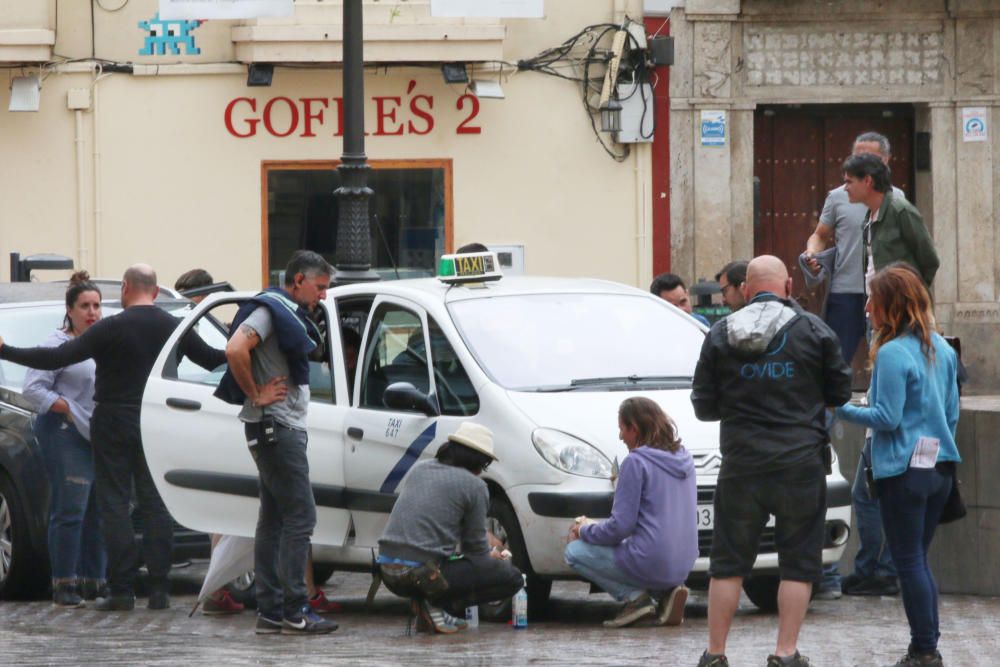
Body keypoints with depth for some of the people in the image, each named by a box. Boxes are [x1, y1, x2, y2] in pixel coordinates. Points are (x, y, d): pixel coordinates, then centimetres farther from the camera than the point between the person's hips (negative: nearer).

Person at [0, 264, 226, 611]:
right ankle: (159, 589, 3)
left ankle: (121, 589, -4)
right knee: (156, 504, 7)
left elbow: (56, 358, -16)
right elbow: (212, 359, 12)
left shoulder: (110, 328, -11)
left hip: (114, 426, -4)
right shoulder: (173, 327, 2)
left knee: (114, 504, 0)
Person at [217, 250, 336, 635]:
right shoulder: (271, 310, -11)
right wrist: (256, 395, -19)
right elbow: (235, 350, -26)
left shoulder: (291, 314, 19)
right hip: (275, 426, -10)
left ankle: (270, 611, 11)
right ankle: (295, 612, -12)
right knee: (300, 517, -11)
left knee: (274, 519, 9)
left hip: (287, 427, 10)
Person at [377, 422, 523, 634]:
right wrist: (491, 558, 28)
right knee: (513, 578, 4)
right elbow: (475, 547, 4)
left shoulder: (419, 469, 16)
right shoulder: (474, 486, -3)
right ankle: (439, 606, -7)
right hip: (425, 574, -7)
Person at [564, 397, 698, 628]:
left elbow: (621, 527, -15)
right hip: (683, 565, 8)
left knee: (574, 552, 8)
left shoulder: (636, 462, -13)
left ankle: (635, 597, -5)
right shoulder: (683, 459, 11)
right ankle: (666, 592, 8)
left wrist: (585, 530, 5)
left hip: (652, 563, -8)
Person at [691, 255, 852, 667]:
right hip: (801, 464, -2)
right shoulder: (813, 331, -4)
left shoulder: (720, 335, 1)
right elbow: (840, 393, 5)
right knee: (798, 564, 6)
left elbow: (704, 407, 5)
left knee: (728, 562, 10)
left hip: (742, 465, 2)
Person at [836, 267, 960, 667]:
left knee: (909, 562, -1)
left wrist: (840, 410, -8)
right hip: (940, 468, 8)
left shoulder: (892, 354, -15)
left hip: (903, 470, -8)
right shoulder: (941, 349, 10)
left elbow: (887, 418, -17)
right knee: (919, 559, 15)